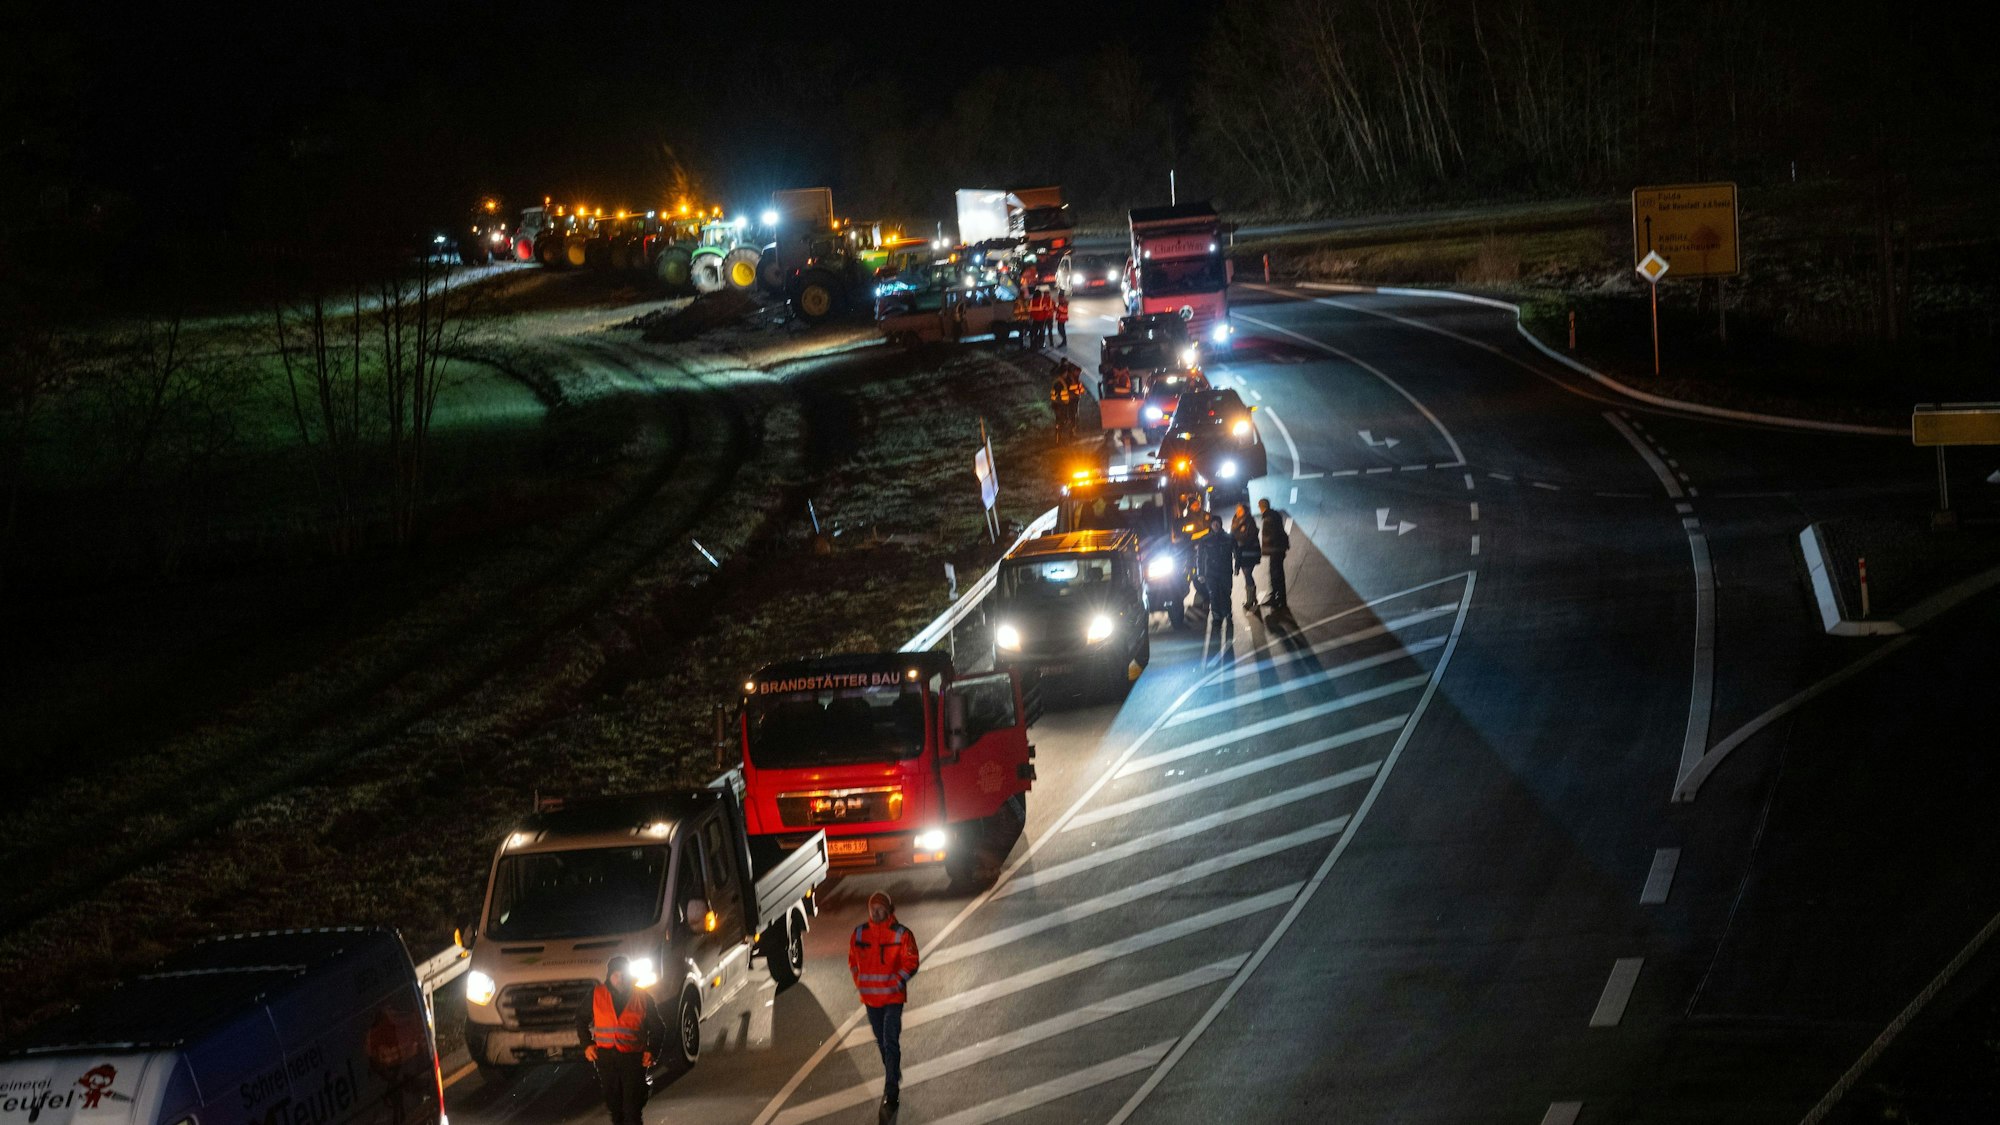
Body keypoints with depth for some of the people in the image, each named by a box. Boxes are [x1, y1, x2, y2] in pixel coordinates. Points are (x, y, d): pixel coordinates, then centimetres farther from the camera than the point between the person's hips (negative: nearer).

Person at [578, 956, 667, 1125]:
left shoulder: (642, 998, 0)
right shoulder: (596, 995, 2)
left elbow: (657, 1028, 7)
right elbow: (581, 1020, 15)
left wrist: (651, 1050, -9)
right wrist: (587, 1044, 1)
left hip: (633, 1058, -2)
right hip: (606, 1057, 3)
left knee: (632, 1107, -9)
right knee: (614, 1103, 13)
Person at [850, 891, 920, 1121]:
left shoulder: (901, 934, -9)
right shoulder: (859, 933, 2)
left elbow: (911, 964, -6)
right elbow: (852, 960, 14)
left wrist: (896, 983, -16)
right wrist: (860, 983, 3)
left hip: (893, 997, -5)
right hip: (870, 997, 5)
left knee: (891, 1043, -11)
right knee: (881, 1042, 18)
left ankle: (891, 1092, -12)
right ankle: (893, 1078, 38)